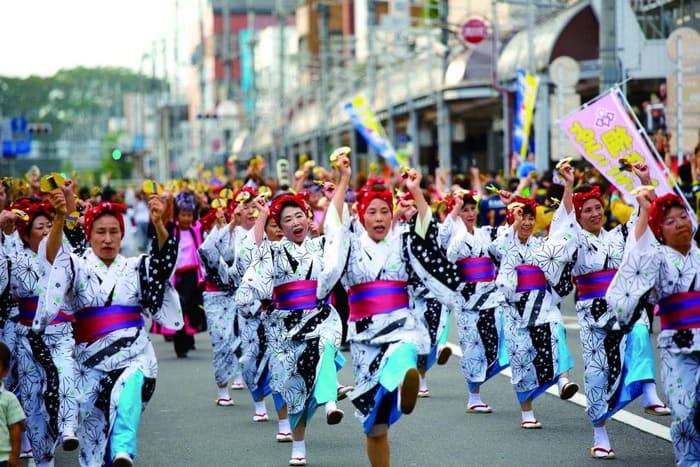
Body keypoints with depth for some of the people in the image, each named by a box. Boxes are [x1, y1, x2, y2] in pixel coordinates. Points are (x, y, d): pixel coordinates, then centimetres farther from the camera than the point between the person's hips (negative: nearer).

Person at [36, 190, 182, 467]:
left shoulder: (136, 268, 13)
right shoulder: (78, 267, 10)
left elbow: (165, 258, -6)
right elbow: (53, 255, -10)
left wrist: (158, 225, -26)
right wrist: (60, 219, -30)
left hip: (134, 356, -1)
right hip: (91, 360, 1)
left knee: (128, 393, -32)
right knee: (94, 433, 1)